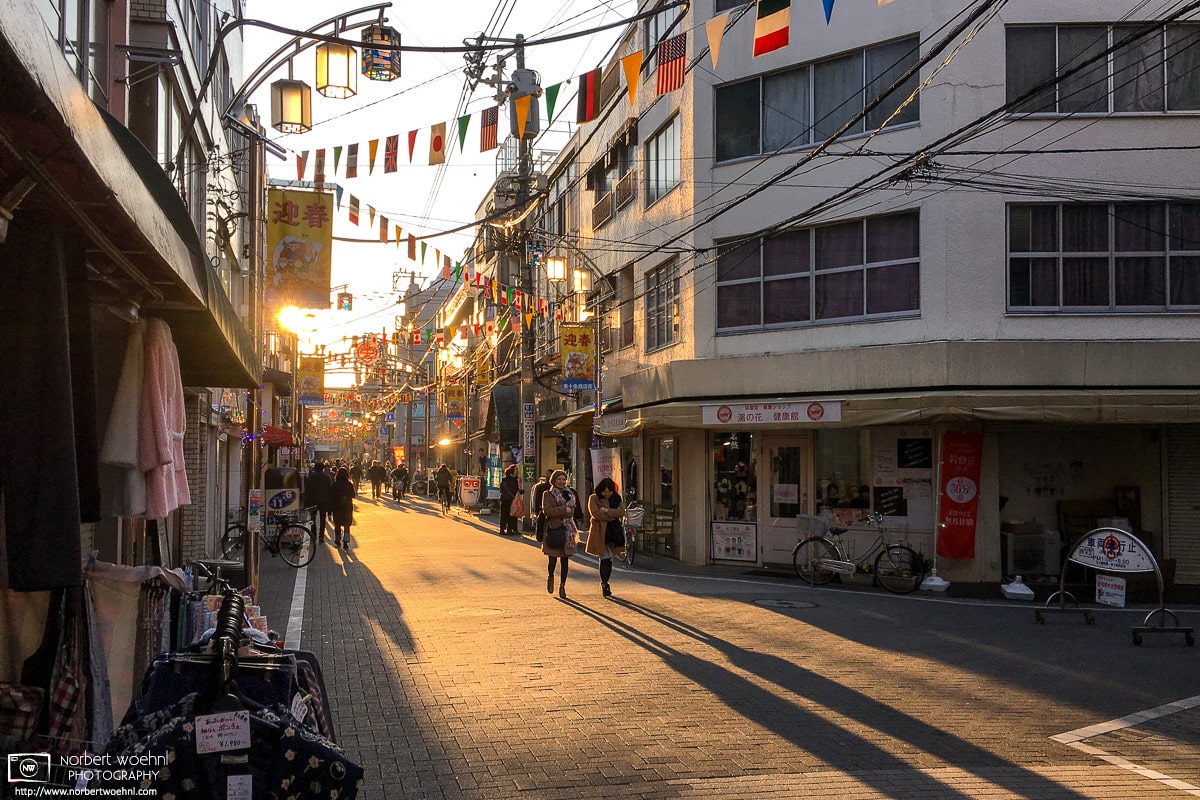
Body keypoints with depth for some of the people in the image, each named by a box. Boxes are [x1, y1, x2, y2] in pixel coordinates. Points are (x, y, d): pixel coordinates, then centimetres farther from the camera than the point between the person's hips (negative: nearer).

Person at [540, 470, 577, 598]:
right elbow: (546, 511, -12)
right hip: (553, 529, -3)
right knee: (553, 558, -4)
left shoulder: (570, 495, 14)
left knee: (565, 559, 1)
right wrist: (563, 510, -14)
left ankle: (562, 586, 10)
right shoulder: (548, 494, 1)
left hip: (567, 530, 3)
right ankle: (550, 577, 27)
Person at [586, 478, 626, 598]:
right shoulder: (594, 499, 0)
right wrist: (613, 516, -9)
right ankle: (604, 584, 0)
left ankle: (604, 583, 14)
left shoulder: (616, 498, 12)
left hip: (613, 531, 4)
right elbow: (595, 514, -14)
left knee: (608, 558, 4)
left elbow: (622, 512, -1)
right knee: (605, 558, -7)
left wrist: (607, 511, -14)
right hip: (600, 532, -4)